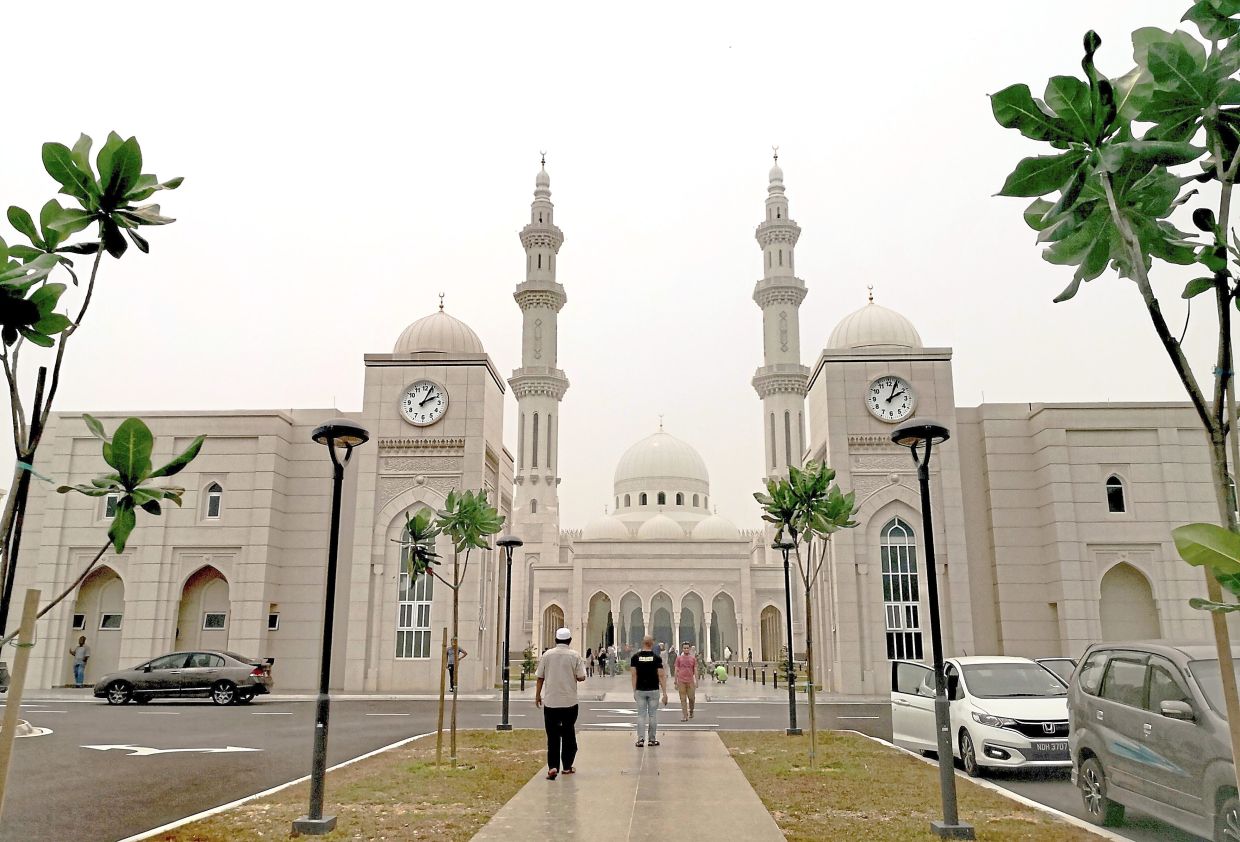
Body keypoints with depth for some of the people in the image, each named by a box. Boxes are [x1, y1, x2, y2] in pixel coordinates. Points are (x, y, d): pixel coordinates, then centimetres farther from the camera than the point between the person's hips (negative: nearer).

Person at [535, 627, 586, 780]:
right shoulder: (575, 655, -5)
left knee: (553, 736, 4)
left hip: (550, 701, 0)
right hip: (570, 701, 0)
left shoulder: (547, 654, -1)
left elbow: (540, 677, 2)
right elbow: (581, 677, -8)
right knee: (568, 734, 14)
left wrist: (537, 695, 14)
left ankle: (553, 766, -9)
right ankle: (567, 766, 20)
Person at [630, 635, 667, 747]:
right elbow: (661, 676, -8)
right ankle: (652, 739, 13)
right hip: (654, 690, -1)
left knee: (641, 715, 5)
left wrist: (634, 691, 5)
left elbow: (634, 675, -2)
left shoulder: (636, 657, -2)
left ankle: (640, 739, -3)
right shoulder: (656, 657, -6)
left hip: (640, 690, 1)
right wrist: (664, 693, -4)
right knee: (653, 715, 8)